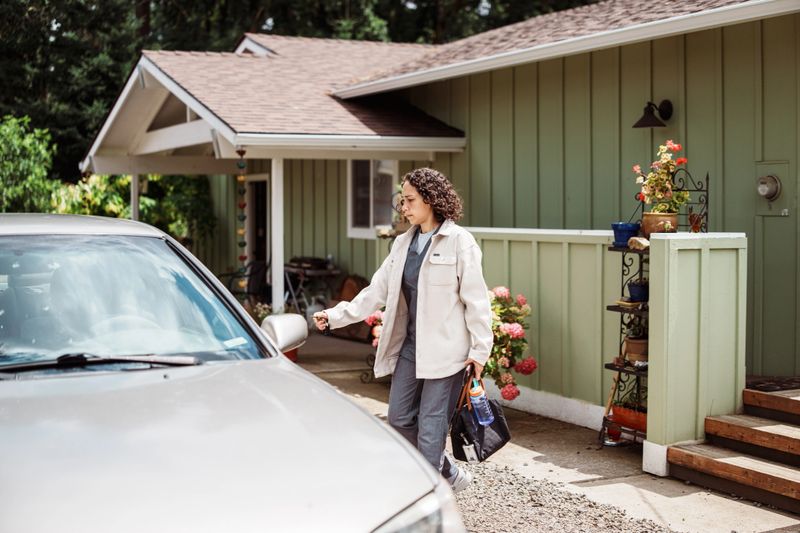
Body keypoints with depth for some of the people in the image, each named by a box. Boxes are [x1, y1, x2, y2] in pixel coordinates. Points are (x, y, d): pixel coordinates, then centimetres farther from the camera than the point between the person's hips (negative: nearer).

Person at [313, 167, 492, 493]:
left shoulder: (459, 241, -9)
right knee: (400, 419, 11)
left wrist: (480, 349, -12)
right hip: (410, 345, 7)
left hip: (444, 348, -7)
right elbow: (378, 291, 11)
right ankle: (450, 474, 30)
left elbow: (475, 299, -9)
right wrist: (336, 316, 3)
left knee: (431, 427, -4)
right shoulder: (403, 243, 11)